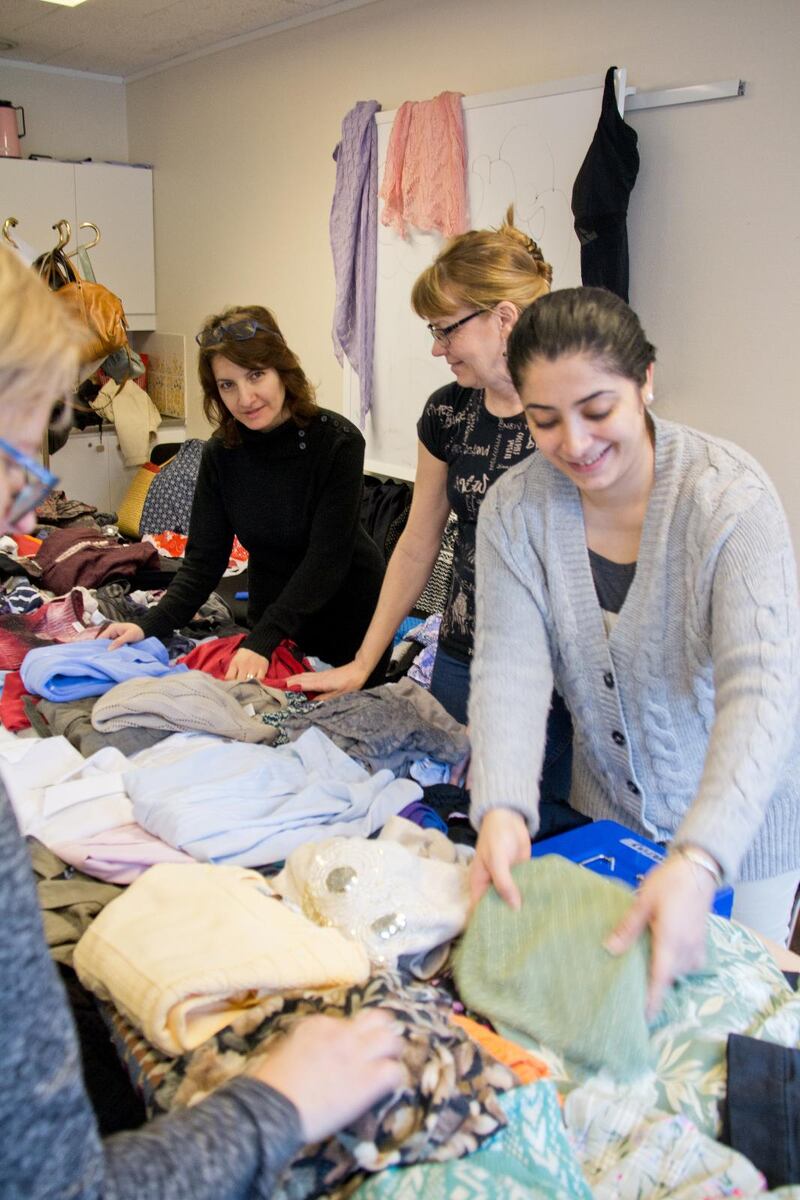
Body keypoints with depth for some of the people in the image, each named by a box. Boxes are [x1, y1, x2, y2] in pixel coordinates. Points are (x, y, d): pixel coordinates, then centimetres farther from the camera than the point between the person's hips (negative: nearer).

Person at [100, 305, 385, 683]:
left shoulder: (338, 442, -23)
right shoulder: (220, 453, -9)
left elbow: (327, 557, -26)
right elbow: (204, 559, -9)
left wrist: (261, 641, -33)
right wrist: (150, 626, -24)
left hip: (350, 615, -4)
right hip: (271, 614, 4)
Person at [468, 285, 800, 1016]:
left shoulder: (731, 496, -24)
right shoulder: (515, 508, -12)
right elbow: (510, 665, -20)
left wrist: (696, 864, -46)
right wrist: (503, 810, -37)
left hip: (740, 819, -3)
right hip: (606, 811, 4)